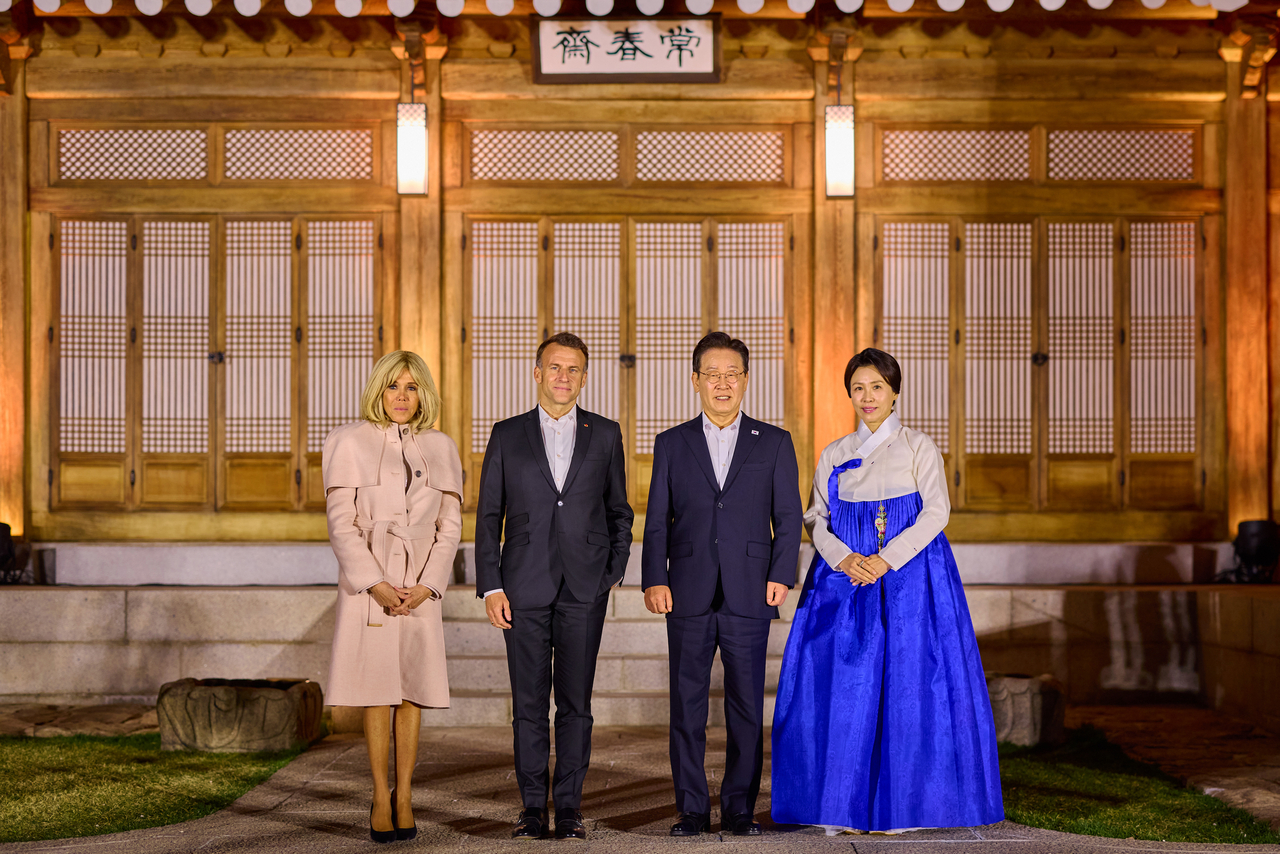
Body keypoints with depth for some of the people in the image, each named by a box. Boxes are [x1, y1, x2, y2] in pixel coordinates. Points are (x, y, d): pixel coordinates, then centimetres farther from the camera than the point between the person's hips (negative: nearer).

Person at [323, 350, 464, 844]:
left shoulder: (439, 448, 8)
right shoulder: (350, 443, 0)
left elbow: (450, 525, 6)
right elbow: (341, 523, -5)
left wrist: (428, 586, -7)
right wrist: (376, 585, -13)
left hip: (420, 586, 2)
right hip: (367, 582, -2)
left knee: (412, 692, 3)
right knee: (376, 691, 0)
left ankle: (403, 797, 12)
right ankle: (380, 798, 9)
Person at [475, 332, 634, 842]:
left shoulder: (605, 435, 9)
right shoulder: (507, 435, 7)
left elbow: (619, 511, 15)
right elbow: (488, 516, 6)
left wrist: (614, 571, 5)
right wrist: (490, 586, -1)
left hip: (584, 589, 0)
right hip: (525, 588, 0)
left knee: (575, 703, 2)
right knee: (528, 703, 3)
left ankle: (569, 807, 10)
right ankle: (533, 807, 12)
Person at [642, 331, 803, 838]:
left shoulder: (773, 443, 9)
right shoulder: (672, 444, 11)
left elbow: (788, 517, 6)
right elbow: (657, 521, 8)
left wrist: (781, 575, -6)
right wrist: (654, 580, -3)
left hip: (748, 595, 0)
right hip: (689, 596, 1)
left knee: (747, 706, 2)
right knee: (687, 705, 3)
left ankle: (740, 809, 13)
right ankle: (692, 809, 12)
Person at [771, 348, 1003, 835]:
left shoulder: (918, 447, 5)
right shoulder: (834, 455, 14)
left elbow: (936, 512, -5)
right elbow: (816, 518, 8)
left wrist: (886, 560, -16)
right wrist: (844, 558, -12)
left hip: (907, 575, -3)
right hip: (844, 574, 3)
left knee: (904, 683, -7)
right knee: (840, 686, -3)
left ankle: (897, 804, 1)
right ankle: (844, 804, 4)